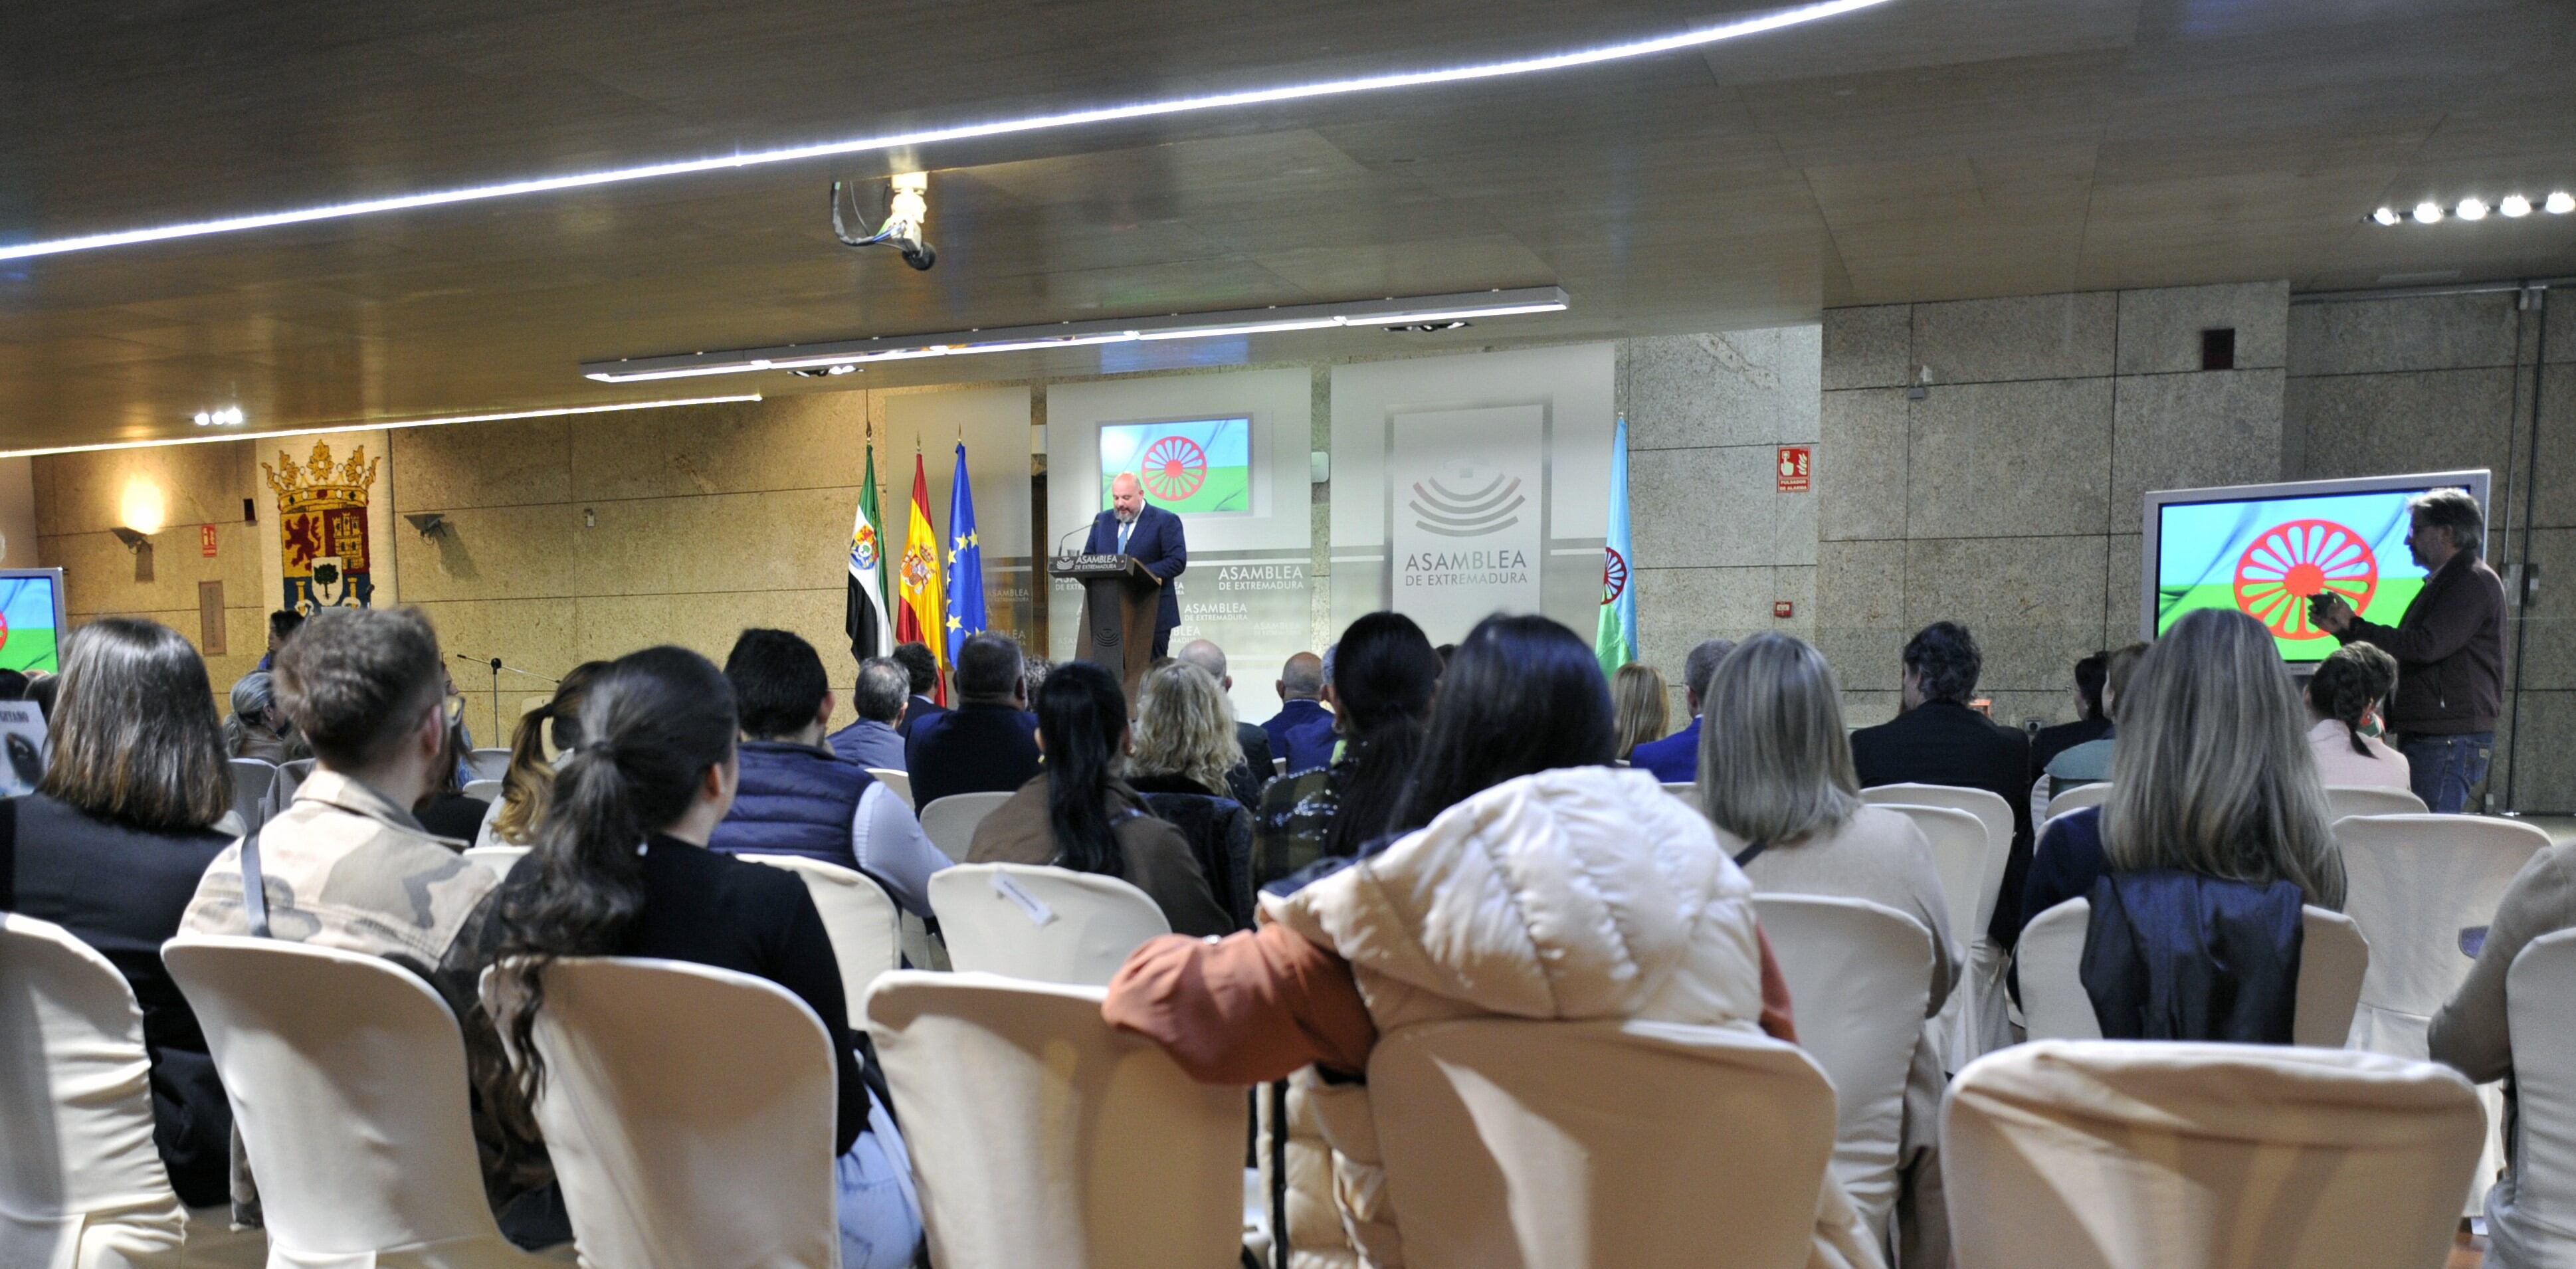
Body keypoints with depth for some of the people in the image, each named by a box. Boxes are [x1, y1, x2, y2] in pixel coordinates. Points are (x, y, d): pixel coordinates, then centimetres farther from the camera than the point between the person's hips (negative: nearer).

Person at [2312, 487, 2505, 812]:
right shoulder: (2442, 584, 23)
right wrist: (2344, 630, 11)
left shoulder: (2475, 583, -9)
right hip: (2425, 737, 10)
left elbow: (2426, 646, -21)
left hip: (2450, 740, -10)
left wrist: (2354, 626, -13)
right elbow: (2402, 652, 22)